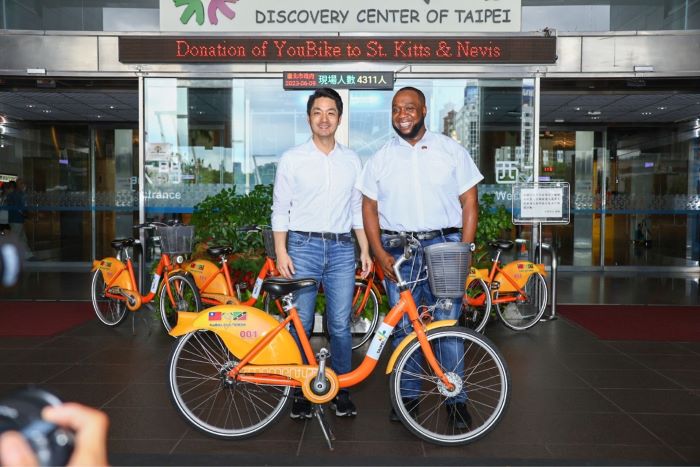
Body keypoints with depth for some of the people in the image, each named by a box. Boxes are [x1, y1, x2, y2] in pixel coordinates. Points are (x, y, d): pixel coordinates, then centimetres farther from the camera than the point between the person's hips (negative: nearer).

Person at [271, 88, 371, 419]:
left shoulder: (351, 161, 11)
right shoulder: (292, 159, 3)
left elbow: (357, 209, 14)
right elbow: (280, 209, 1)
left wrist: (365, 249, 8)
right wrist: (281, 252, -7)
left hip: (341, 249, 2)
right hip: (303, 246, -2)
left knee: (340, 324, 3)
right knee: (300, 324, 2)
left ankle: (341, 389, 18)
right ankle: (301, 391, 17)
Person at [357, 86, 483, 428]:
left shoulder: (451, 151, 4)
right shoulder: (380, 159, 9)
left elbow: (469, 203, 3)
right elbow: (369, 208, 8)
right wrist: (380, 254, -3)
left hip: (443, 245, -2)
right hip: (397, 249, 2)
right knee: (403, 327, 7)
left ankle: (456, 400, 13)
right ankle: (408, 395, 21)